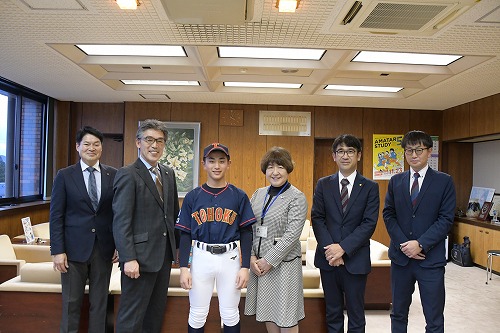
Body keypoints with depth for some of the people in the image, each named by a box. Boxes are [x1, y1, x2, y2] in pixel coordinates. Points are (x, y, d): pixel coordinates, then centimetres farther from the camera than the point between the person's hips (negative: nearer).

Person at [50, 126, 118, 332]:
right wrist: (57, 251, -7)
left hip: (104, 249, 1)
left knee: (99, 303, 11)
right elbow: (56, 216, -2)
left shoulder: (113, 175, 3)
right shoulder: (64, 176, 0)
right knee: (71, 303, 9)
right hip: (74, 248, -1)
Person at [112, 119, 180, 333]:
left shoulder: (169, 174, 11)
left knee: (156, 314, 18)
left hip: (164, 255, 7)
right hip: (140, 257, -7)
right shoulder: (127, 175, -11)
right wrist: (128, 258, -20)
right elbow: (121, 221, -16)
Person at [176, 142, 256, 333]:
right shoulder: (192, 197, 1)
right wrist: (183, 267, -3)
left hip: (230, 258, 0)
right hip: (201, 258, 0)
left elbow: (246, 234, 2)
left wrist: (245, 267, -3)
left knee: (230, 314, 11)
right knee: (197, 315, 10)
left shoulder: (239, 196, 1)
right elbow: (185, 235, 3)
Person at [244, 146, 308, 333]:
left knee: (286, 317, 5)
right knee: (267, 311, 15)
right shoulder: (258, 194, 8)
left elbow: (292, 234, -15)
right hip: (258, 263, 5)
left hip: (283, 263, -5)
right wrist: (251, 257, -5)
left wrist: (269, 261, -15)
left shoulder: (297, 198, -8)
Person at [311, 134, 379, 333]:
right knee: (333, 313, 14)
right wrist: (329, 249, -13)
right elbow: (317, 218, -1)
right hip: (328, 257, 2)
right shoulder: (323, 184, 5)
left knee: (356, 314, 11)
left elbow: (369, 223, -8)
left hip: (356, 259, -1)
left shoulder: (370, 187, 0)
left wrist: (343, 247, -16)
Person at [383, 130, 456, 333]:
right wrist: (404, 244, -9)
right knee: (398, 314, 16)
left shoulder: (444, 182, -1)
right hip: (400, 256, 3)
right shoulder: (395, 181, 7)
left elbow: (446, 219, -7)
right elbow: (388, 215, 4)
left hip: (431, 258, -2)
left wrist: (420, 244, -15)